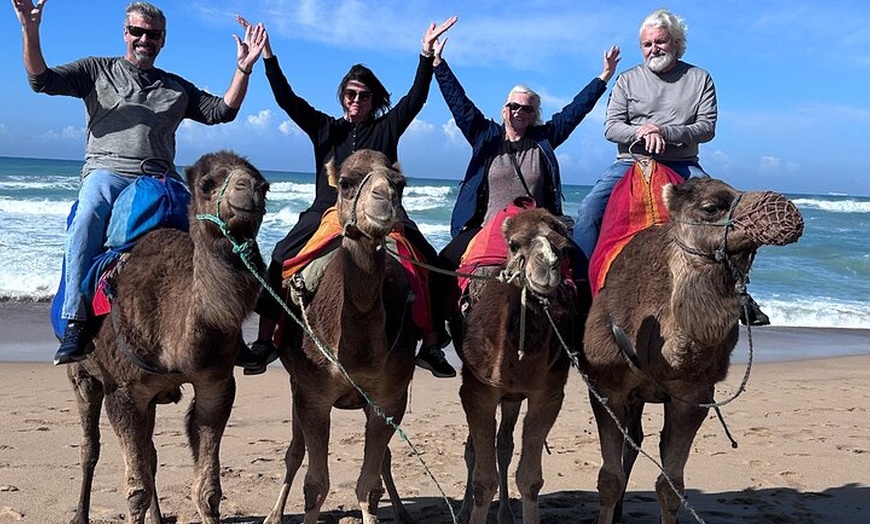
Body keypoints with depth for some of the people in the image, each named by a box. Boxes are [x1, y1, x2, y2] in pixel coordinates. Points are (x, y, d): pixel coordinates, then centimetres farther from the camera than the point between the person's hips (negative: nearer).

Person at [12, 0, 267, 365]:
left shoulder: (178, 88, 25)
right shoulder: (96, 70, 18)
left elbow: (222, 111, 16)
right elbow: (42, 80, 7)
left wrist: (243, 67, 5)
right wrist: (30, 30, -8)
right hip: (106, 173, -3)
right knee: (88, 214, -37)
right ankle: (76, 323, -37)